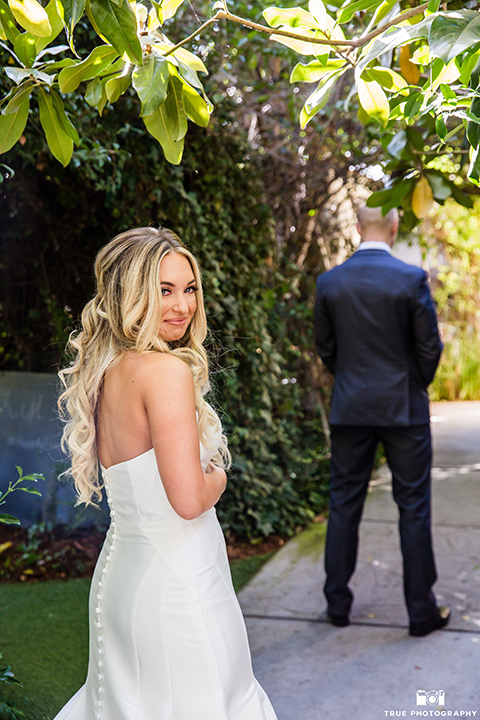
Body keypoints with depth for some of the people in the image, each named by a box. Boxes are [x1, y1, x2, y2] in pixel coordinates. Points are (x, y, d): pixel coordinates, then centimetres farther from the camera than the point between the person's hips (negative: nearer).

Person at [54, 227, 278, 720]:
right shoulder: (168, 370, -20)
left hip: (118, 569, 9)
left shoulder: (104, 370, 6)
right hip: (175, 581, -9)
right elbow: (189, 499, -25)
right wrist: (217, 477, -5)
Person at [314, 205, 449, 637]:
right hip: (404, 409, -2)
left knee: (344, 505, 11)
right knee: (413, 508, 6)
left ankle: (338, 604, 20)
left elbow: (325, 347, 6)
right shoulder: (412, 279, -10)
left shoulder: (329, 282, -1)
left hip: (349, 409, 3)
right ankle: (422, 610, 15)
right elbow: (430, 347, -6)